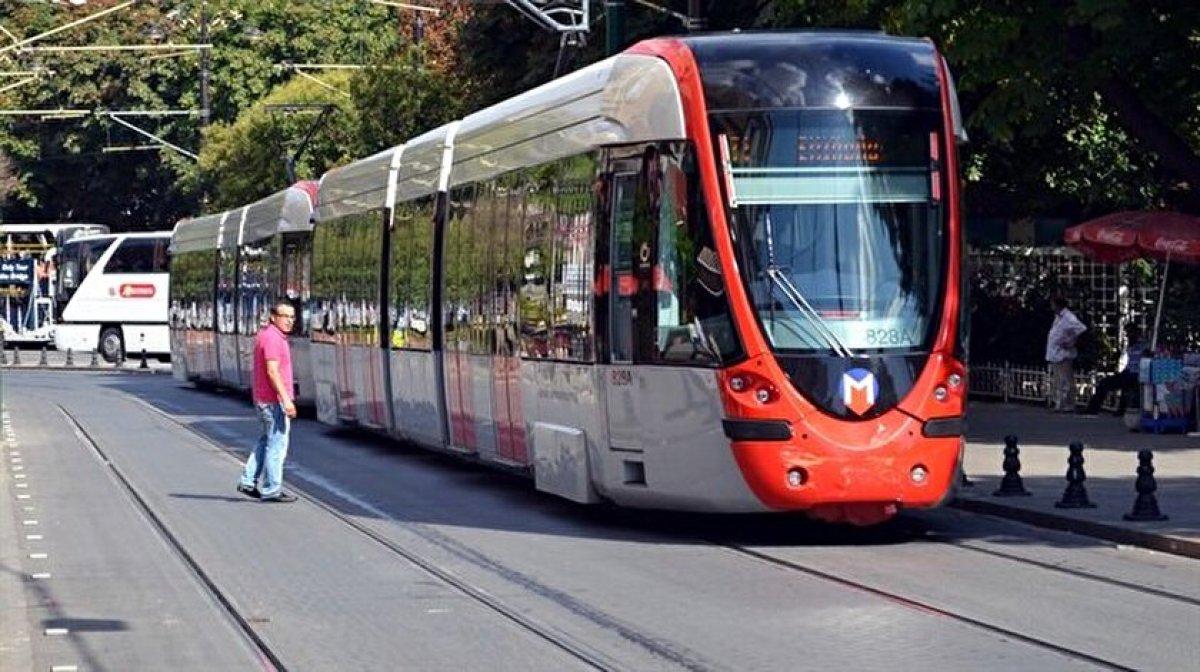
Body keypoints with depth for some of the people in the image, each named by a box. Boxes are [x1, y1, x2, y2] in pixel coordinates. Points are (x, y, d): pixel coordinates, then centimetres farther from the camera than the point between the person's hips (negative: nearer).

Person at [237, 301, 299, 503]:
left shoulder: (265, 334, 13)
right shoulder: (273, 338, -18)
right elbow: (272, 371, -25)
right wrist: (286, 399, -28)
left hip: (263, 399, 10)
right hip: (274, 401, -10)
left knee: (267, 441, 20)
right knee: (277, 444, -2)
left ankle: (248, 482, 20)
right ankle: (271, 490, 3)